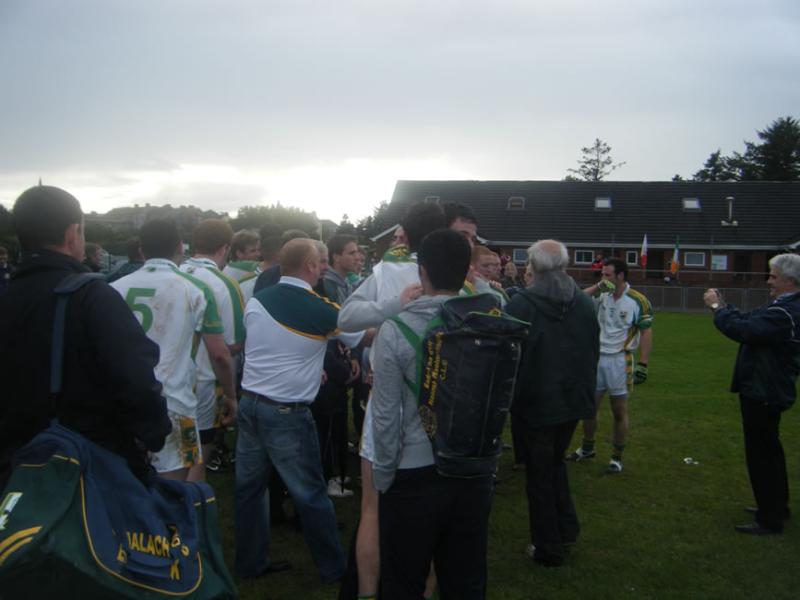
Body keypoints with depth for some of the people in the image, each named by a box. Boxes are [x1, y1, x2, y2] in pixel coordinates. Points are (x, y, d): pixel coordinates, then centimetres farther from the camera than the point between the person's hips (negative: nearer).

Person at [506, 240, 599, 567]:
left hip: (536, 402, -5)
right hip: (574, 400, 5)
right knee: (556, 461, 26)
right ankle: (567, 528, 27)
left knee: (540, 473, 9)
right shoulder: (585, 303, -2)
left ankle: (548, 548, 18)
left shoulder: (521, 304, -19)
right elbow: (594, 351, 8)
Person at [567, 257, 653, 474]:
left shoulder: (638, 301, -9)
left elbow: (646, 334, -9)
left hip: (619, 360, -5)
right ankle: (587, 448, 31)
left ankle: (617, 458, 18)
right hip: (596, 357, 5)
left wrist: (642, 365, -15)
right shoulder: (601, 296, 4)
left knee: (619, 411, 6)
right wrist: (596, 287, -8)